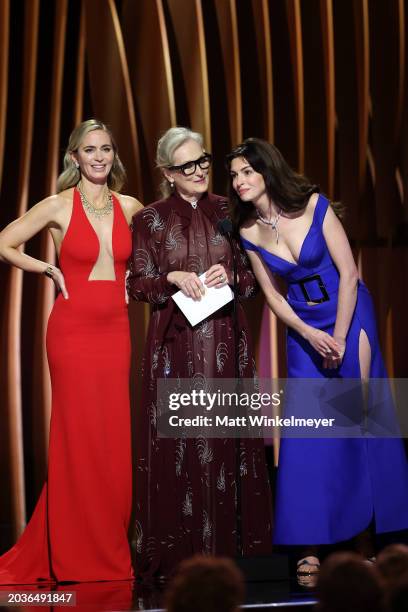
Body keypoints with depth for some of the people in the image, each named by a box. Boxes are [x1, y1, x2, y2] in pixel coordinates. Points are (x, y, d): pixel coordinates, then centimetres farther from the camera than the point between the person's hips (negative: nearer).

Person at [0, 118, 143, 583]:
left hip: (117, 331, 4)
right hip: (73, 331, -3)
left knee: (116, 441, 3)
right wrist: (49, 270, -4)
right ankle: (79, 558, 9)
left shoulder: (130, 208, 9)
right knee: (78, 442, -1)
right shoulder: (59, 206, -1)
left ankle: (111, 553, 15)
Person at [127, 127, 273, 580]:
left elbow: (252, 277, 12)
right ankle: (180, 551, 4)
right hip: (176, 343, -2)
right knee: (175, 441, -3)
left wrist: (229, 276, -8)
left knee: (228, 436, 1)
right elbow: (138, 284, 3)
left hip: (225, 342, 2)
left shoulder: (227, 212, 9)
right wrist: (173, 278, -14)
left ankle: (230, 542, 9)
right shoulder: (150, 219, 4)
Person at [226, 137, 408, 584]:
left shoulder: (314, 207, -14)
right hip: (303, 329, 2)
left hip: (350, 316, -2)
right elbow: (272, 295, 1)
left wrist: (340, 338, -14)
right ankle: (310, 547, 0)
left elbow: (348, 272, -12)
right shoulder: (249, 232, -5)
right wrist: (311, 336, -11)